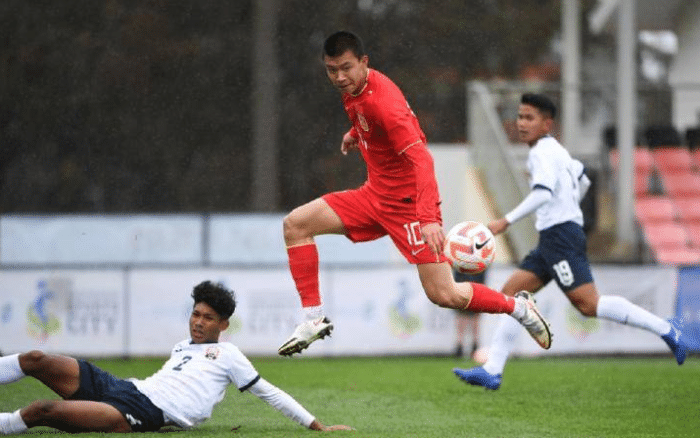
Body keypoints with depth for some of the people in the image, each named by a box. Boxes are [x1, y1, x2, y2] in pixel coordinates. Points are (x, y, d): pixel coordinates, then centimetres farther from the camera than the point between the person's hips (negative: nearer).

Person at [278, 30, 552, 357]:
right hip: (375, 193, 8)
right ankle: (314, 320, -2)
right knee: (295, 224, -4)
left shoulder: (383, 101, -26)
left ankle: (518, 307, 14)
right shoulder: (353, 89, -1)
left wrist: (428, 218, -44)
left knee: (444, 295, -11)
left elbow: (421, 160, -34)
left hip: (407, 202, -8)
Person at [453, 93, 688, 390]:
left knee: (588, 303, -16)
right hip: (551, 241, 10)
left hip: (560, 234, -10)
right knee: (511, 295, 3)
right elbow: (582, 181, 33)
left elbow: (543, 193, -24)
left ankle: (664, 330, -13)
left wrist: (506, 221, -27)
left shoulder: (543, 152, -9)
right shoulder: (556, 150, 21)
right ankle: (492, 371, -4)